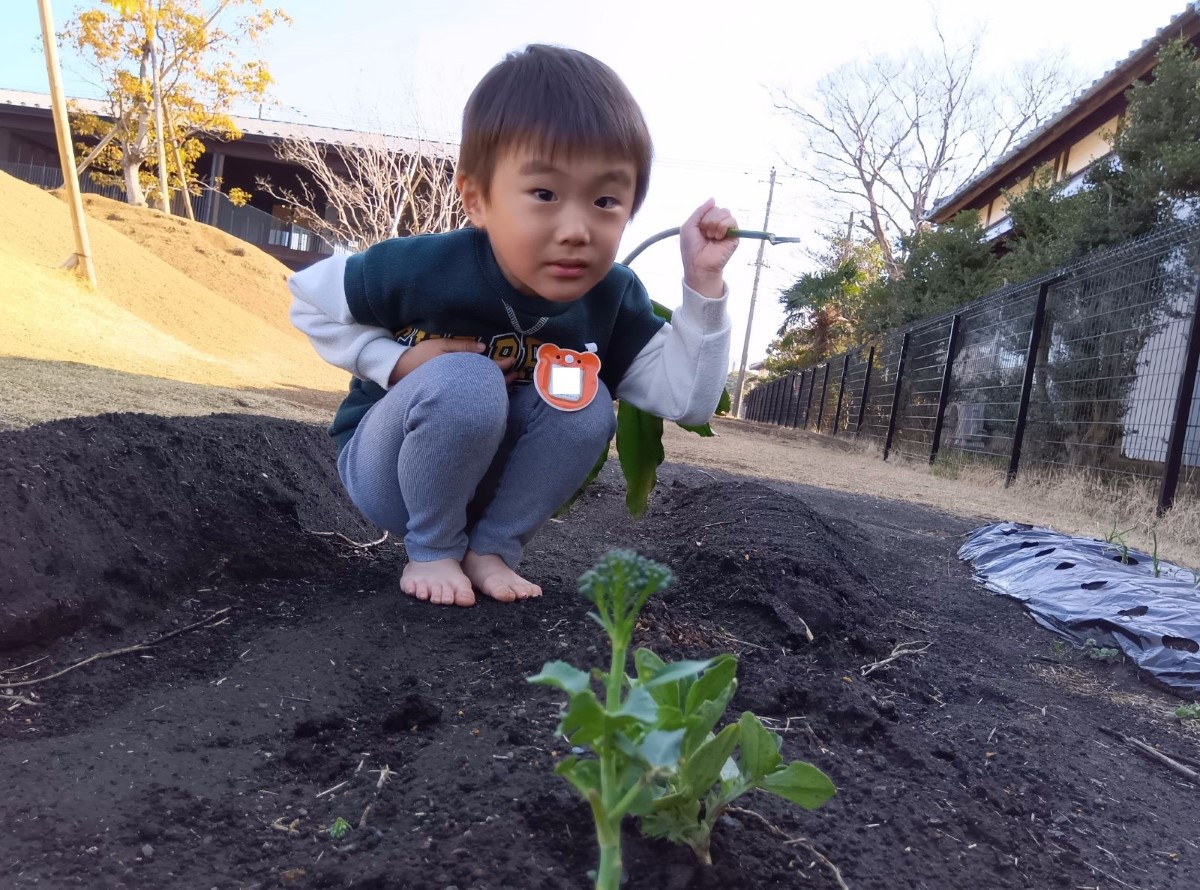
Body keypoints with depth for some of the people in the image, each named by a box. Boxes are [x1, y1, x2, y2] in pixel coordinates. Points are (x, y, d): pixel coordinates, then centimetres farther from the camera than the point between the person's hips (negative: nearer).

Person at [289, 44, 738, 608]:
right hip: (386, 468, -3)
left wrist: (703, 282, -26)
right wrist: (398, 362, -25)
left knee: (589, 404, -22)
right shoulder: (426, 268, -27)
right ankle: (432, 552, -10)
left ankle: (491, 550, -6)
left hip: (483, 482, 4)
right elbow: (309, 300, -10)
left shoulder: (613, 300, -15)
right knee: (465, 383, -34)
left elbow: (686, 400, -18)